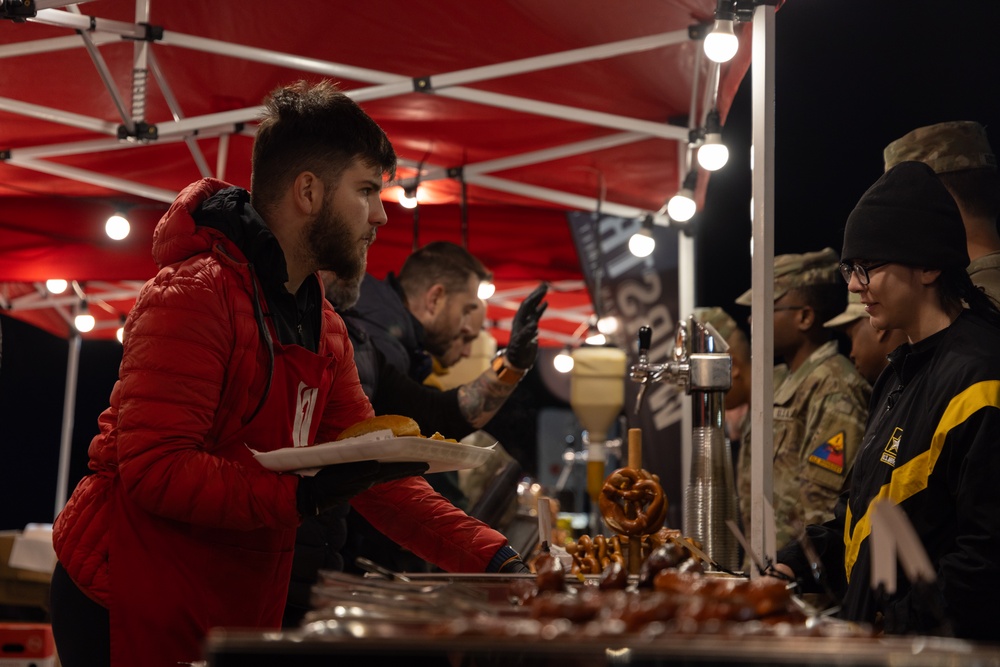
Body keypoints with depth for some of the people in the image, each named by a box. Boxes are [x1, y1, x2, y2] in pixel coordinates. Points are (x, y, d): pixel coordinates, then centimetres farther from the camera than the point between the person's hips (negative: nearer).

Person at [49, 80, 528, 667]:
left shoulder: (326, 330, 12)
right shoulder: (196, 295, -17)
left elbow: (376, 476, 9)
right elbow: (153, 468, -25)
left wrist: (494, 560, -2)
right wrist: (303, 494, -31)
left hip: (236, 615, 9)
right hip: (129, 612, -9)